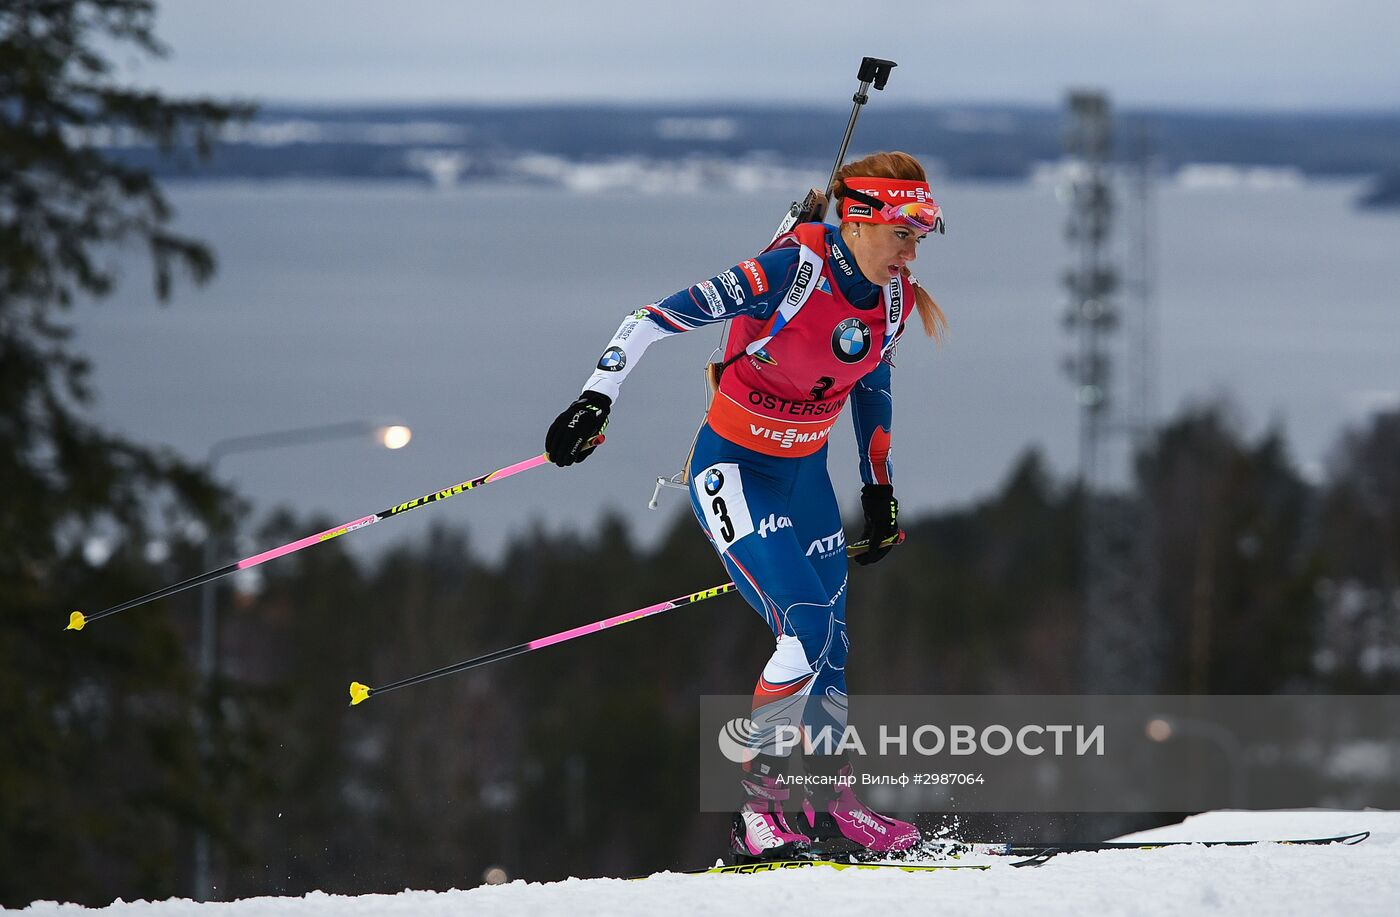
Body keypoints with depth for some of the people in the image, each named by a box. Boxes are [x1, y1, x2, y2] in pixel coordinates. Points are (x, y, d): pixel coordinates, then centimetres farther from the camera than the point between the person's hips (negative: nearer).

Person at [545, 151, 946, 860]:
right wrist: (596, 399, -34)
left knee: (830, 646, 6)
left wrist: (879, 488, 22)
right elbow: (658, 318, -26)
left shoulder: (893, 297, -3)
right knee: (804, 628, -20)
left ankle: (826, 800, 24)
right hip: (734, 472, -7)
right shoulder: (795, 271, -25)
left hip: (804, 475, 7)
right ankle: (761, 802, -11)